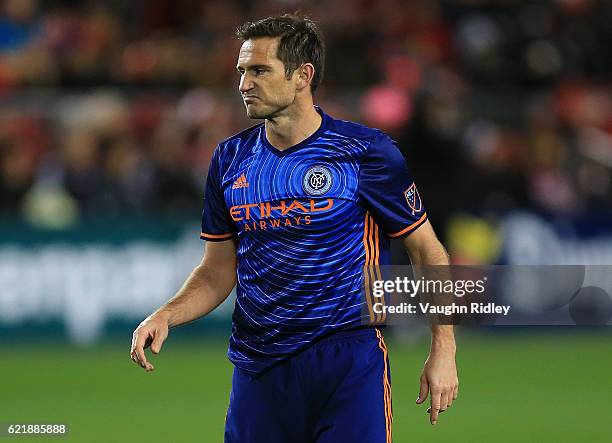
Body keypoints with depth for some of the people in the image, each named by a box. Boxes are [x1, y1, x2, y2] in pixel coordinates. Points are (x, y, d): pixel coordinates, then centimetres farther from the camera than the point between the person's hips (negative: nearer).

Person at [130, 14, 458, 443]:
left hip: (349, 362, -4)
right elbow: (219, 270, 15)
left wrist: (443, 350, -7)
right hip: (258, 368, 4)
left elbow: (427, 250, 0)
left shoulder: (365, 151, -6)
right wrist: (166, 316, -4)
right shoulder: (230, 158, 8)